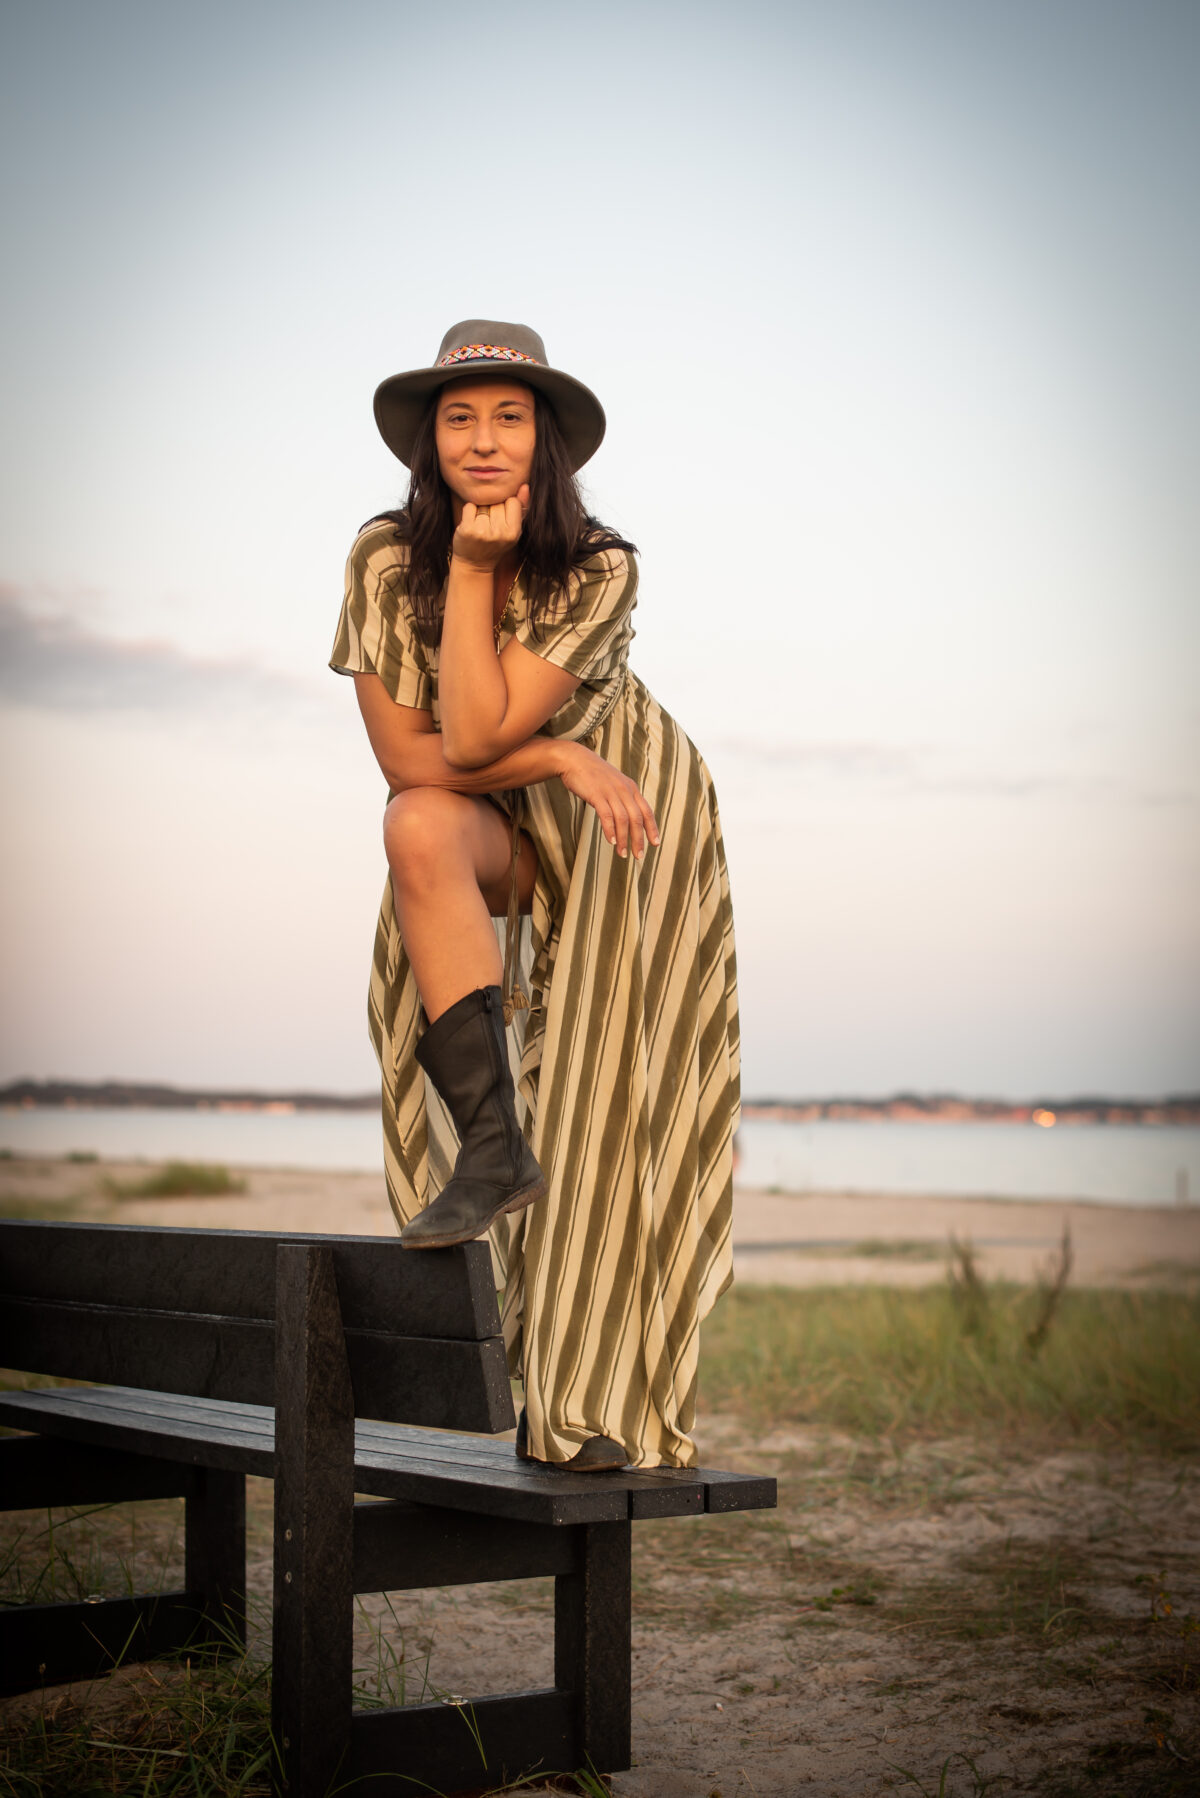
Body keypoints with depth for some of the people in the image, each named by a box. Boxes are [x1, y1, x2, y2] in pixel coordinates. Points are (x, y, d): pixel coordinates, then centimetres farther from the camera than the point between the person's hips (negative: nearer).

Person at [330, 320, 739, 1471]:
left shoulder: (599, 570, -21)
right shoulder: (385, 558, -15)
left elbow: (473, 735, -30)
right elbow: (406, 759, -16)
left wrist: (474, 567, -29)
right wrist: (558, 757, -22)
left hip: (626, 830, -1)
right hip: (500, 830, 2)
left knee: (613, 1107, -7)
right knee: (419, 828, -35)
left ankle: (593, 1403, 2)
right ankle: (492, 1149, -30)